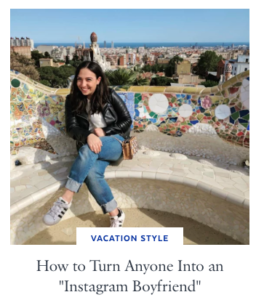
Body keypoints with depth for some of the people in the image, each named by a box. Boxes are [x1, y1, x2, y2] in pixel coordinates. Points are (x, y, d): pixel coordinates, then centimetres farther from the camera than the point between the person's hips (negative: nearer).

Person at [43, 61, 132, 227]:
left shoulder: (110, 95, -1)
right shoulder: (72, 100, 4)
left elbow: (127, 121, -1)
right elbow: (71, 128, -7)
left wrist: (104, 132, -13)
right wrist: (89, 135, -29)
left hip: (116, 142, -2)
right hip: (93, 146, 2)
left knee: (88, 150, -36)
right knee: (91, 174, -31)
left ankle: (66, 199, -29)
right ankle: (116, 215, -14)